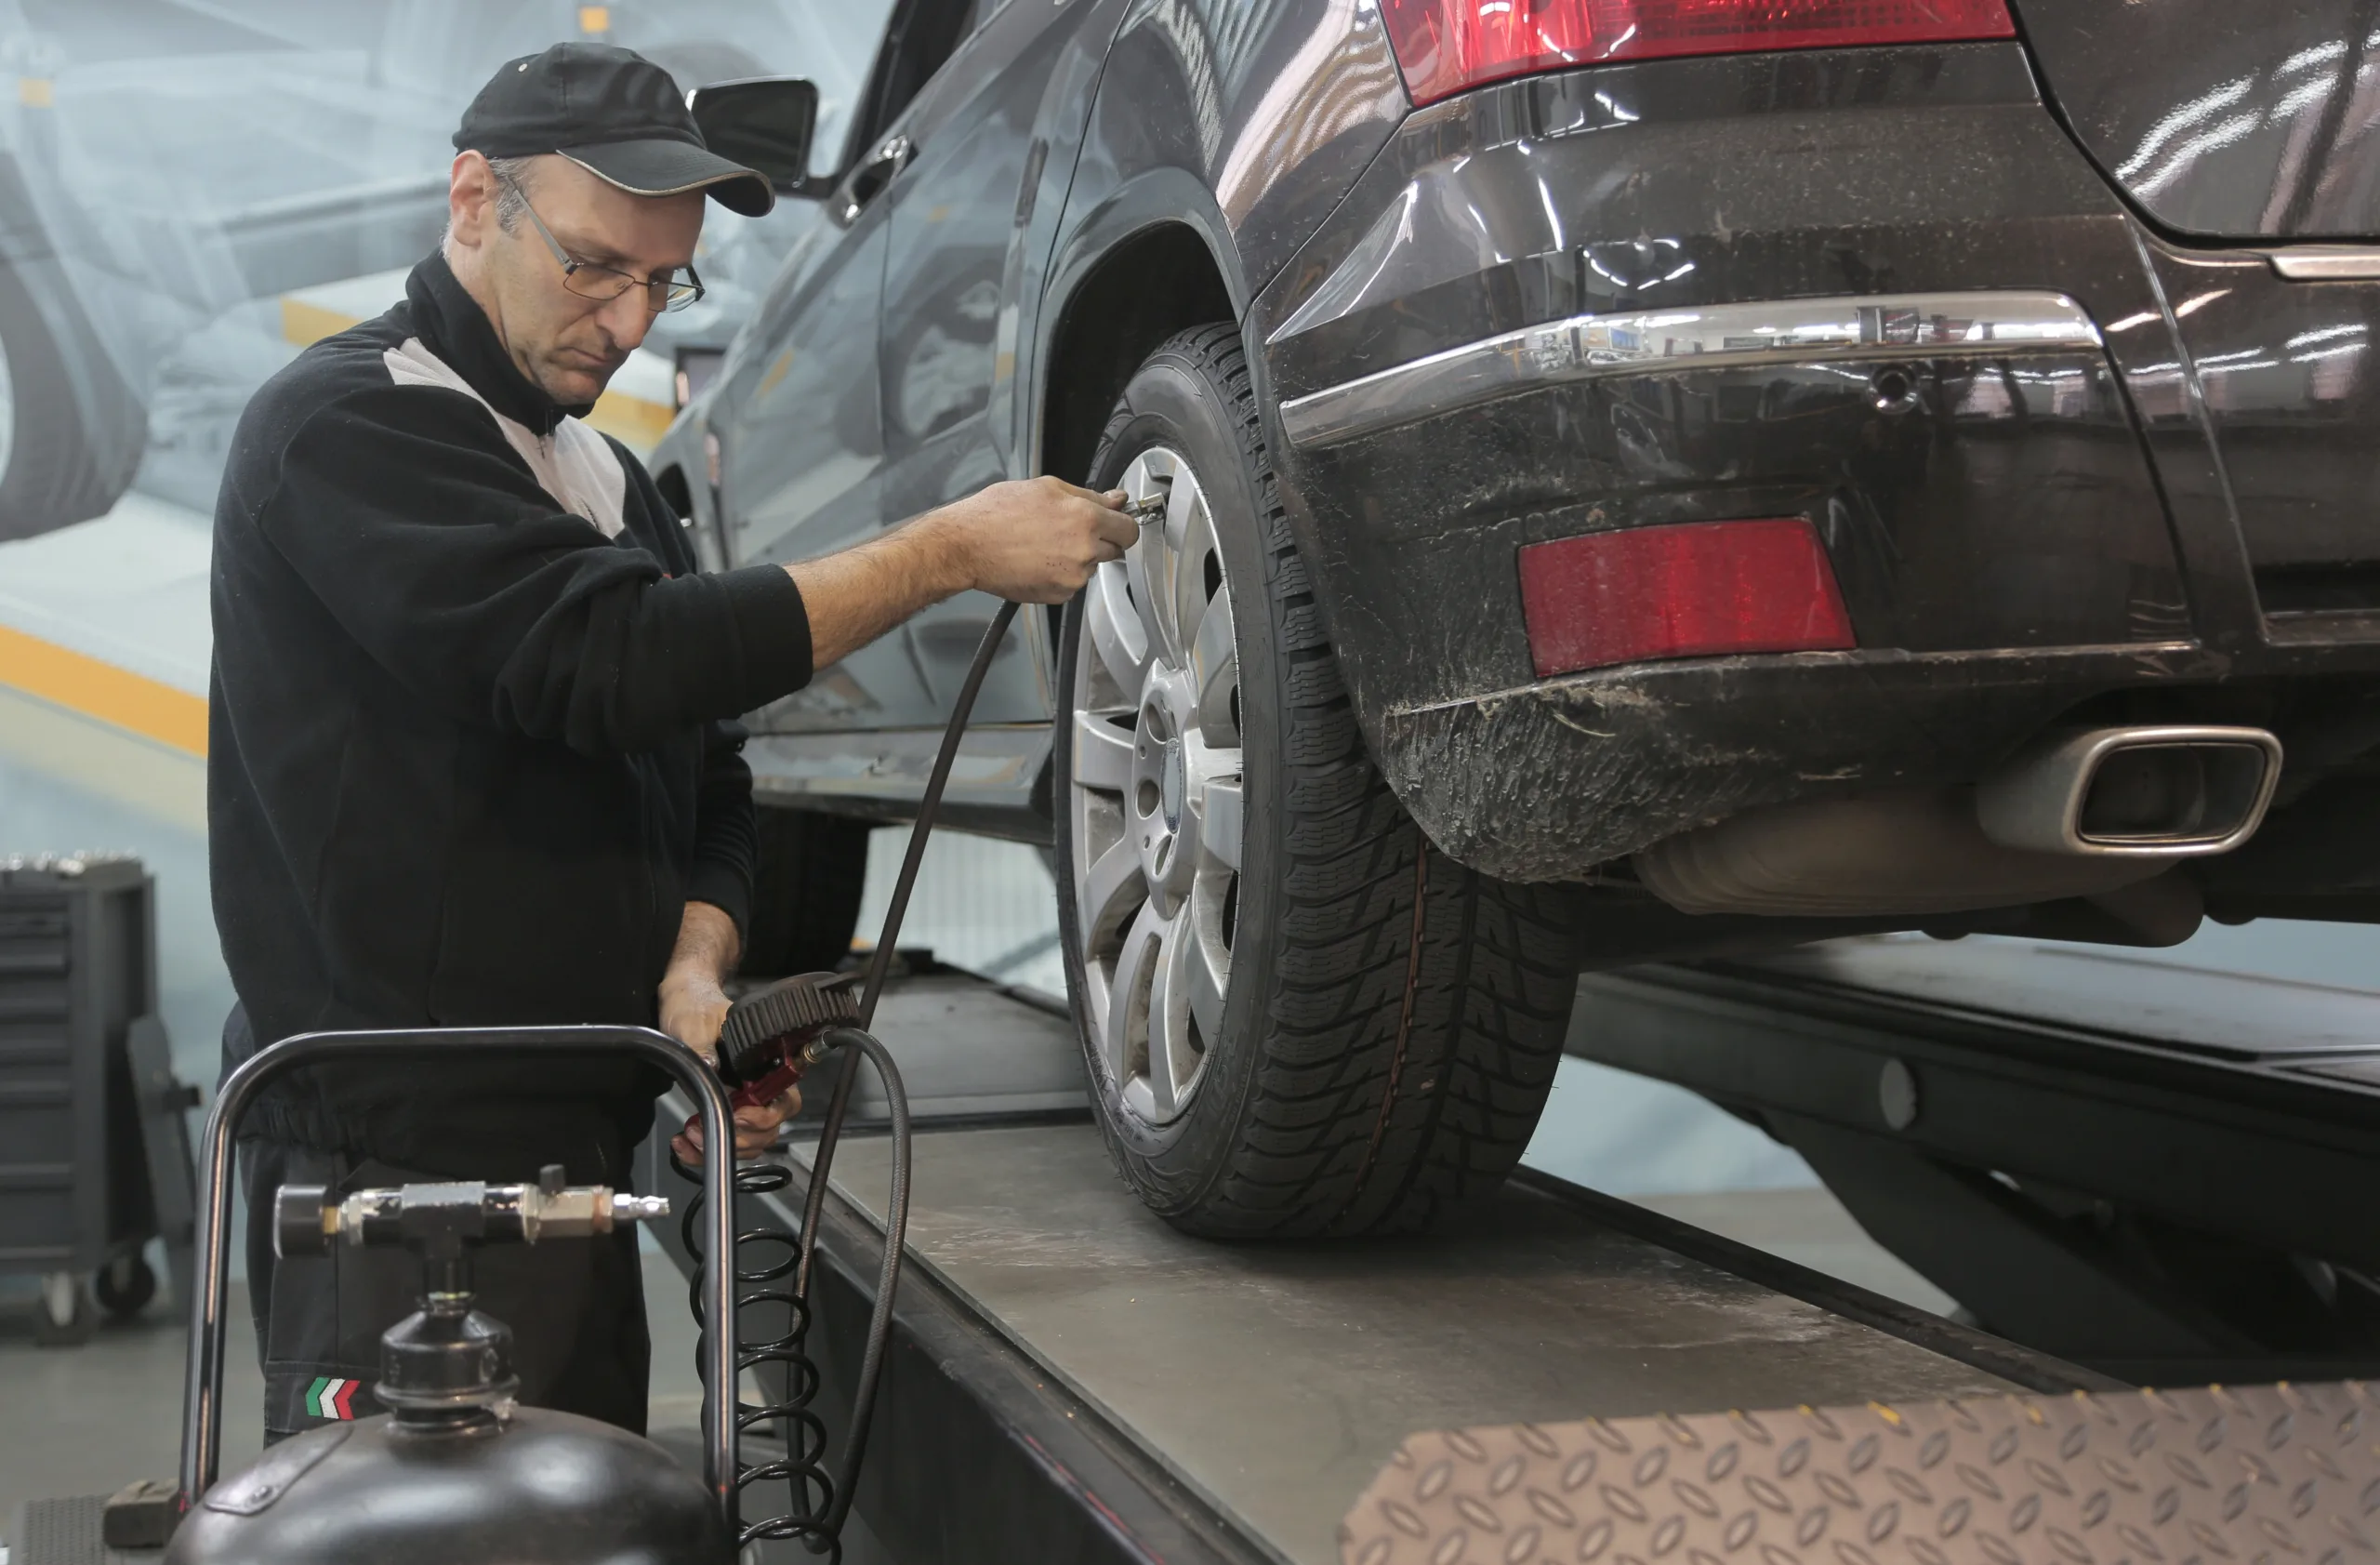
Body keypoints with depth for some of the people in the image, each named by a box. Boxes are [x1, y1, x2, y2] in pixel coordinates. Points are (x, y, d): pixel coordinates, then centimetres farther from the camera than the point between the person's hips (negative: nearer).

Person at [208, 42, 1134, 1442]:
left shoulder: (611, 483, 19)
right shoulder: (349, 425, -10)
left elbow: (706, 785, 17)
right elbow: (611, 664, -23)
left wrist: (694, 974, -5)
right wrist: (953, 551, -18)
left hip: (576, 1148, 8)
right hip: (398, 1156, -8)